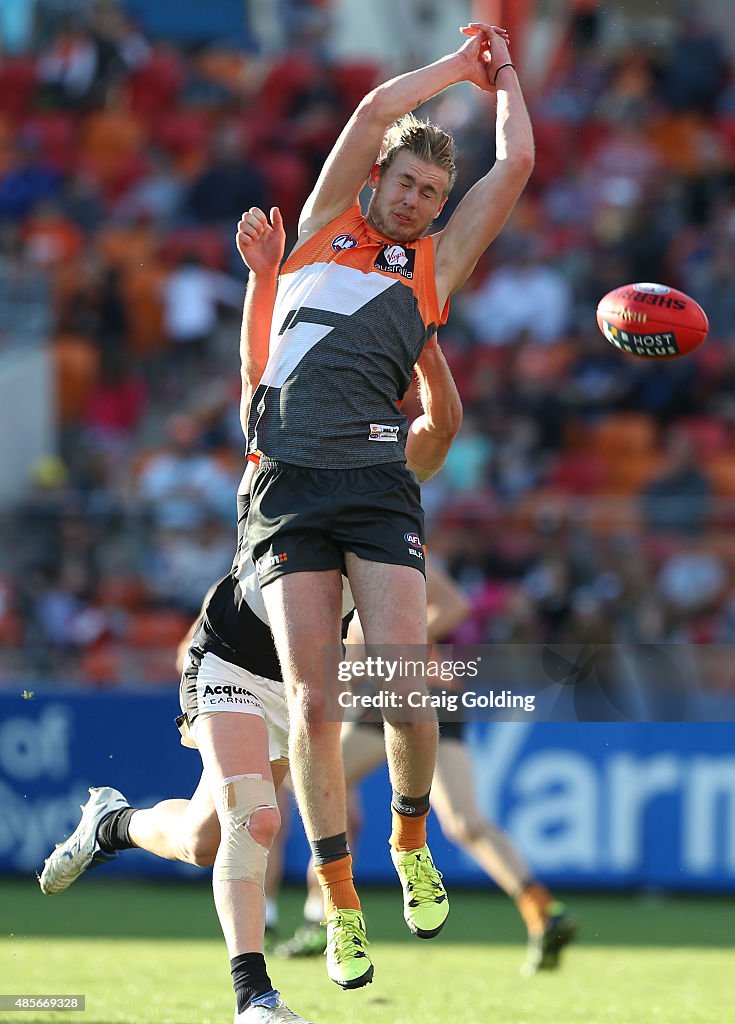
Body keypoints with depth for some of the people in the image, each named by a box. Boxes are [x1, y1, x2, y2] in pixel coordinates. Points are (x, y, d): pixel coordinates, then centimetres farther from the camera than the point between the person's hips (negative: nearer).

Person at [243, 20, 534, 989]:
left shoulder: (436, 263, 17)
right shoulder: (325, 229, 17)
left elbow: (516, 162, 15)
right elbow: (375, 108, 9)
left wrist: (503, 71, 27)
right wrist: (460, 64, 20)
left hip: (377, 484, 1)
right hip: (289, 487, 0)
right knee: (313, 702, -9)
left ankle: (412, 843, 13)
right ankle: (339, 902, 0)